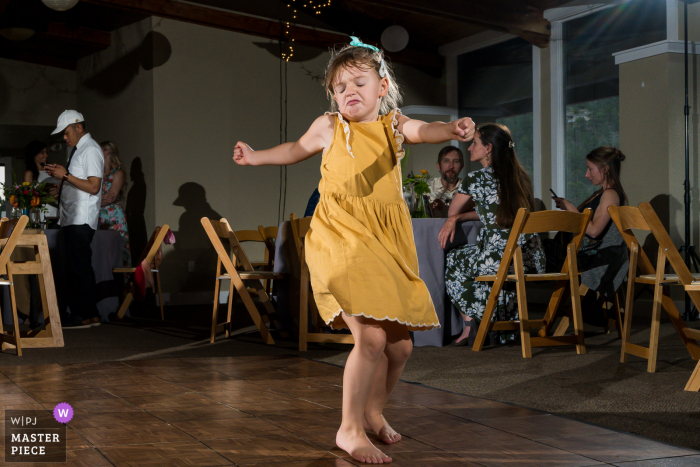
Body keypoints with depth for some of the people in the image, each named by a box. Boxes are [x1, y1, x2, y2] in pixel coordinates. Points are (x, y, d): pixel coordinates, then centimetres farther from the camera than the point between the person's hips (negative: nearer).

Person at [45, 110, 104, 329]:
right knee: (75, 267, 9)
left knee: (80, 267, -8)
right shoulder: (78, 149, 20)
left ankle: (85, 315, -4)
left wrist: (66, 175, -14)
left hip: (81, 220, -9)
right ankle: (88, 314, 13)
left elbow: (93, 187, -17)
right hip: (72, 218, 9)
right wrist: (60, 174, 10)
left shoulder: (90, 150, -9)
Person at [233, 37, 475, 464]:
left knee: (400, 345, 8)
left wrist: (453, 129, -38)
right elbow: (298, 149, 24)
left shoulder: (394, 125, 4)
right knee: (371, 338, -16)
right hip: (341, 240, -3)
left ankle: (374, 411, 36)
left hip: (388, 245, 3)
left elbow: (423, 130, -18)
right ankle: (350, 430, 4)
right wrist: (256, 156, 24)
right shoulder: (329, 127, 3)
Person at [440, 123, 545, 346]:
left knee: (453, 261, 22)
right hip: (532, 260, 7)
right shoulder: (520, 176, 13)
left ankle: (470, 324, 28)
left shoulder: (476, 178, -6)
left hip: (501, 259, -7)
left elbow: (451, 211, 11)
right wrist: (455, 219, 15)